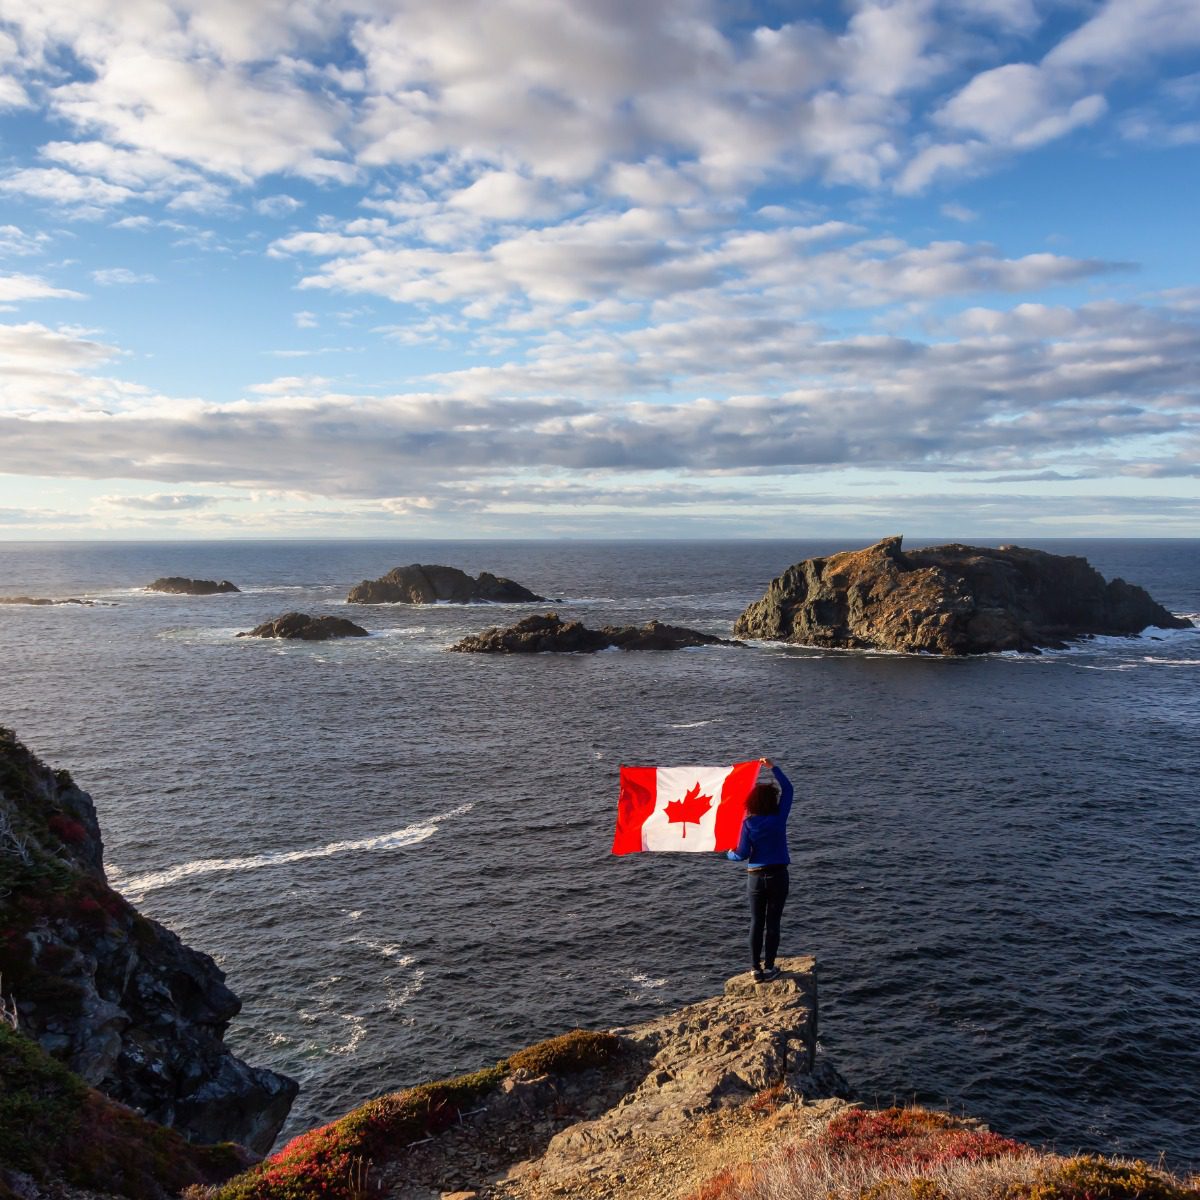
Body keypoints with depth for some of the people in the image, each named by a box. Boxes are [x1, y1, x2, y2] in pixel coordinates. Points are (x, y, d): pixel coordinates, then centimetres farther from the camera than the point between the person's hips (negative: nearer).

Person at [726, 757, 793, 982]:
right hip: (777, 875, 0)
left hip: (755, 877, 1)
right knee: (772, 922, 6)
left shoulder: (748, 823, -9)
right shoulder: (779, 818, -7)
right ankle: (769, 967, 9)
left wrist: (730, 854, 12)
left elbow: (742, 855, -9)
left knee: (756, 923, 10)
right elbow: (787, 789, 5)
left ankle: (757, 969, 13)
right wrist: (773, 767, 8)